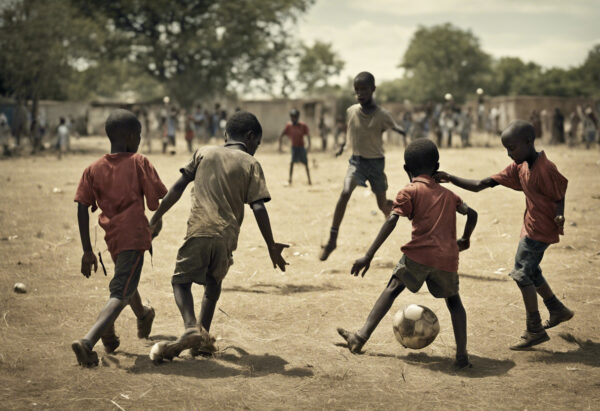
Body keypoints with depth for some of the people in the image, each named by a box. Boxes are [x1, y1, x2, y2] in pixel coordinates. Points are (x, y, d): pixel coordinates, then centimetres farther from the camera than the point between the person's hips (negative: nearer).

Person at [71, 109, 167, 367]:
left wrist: (87, 251, 3)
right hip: (135, 235, -6)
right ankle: (88, 341, -30)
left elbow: (82, 209, 0)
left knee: (126, 281, 31)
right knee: (120, 295, -11)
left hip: (112, 238, 6)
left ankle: (143, 316, 59)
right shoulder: (138, 163, -6)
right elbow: (157, 200, -8)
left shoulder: (93, 169, 5)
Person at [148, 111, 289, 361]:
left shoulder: (204, 153, 14)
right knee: (213, 283, 23)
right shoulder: (251, 164, 9)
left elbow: (178, 187, 8)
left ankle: (192, 329, -18)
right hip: (227, 235, 1)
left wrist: (157, 217, 17)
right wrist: (272, 247, 3)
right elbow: (258, 208, -1)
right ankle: (204, 336, 17)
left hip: (199, 230, -1)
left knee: (181, 280, 6)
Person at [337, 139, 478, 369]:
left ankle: (362, 336, -2)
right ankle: (462, 355, 10)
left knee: (393, 287, 11)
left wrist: (369, 256, -7)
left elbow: (391, 222, -4)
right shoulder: (448, 194, 22)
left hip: (419, 254, -3)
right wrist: (465, 239, 35)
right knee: (453, 300, 22)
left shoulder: (409, 192, 8)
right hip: (447, 258, 3)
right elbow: (471, 214, 17)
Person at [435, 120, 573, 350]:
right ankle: (557, 310, 40)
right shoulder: (518, 168, 3)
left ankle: (535, 331, -7)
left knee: (522, 273, -12)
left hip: (540, 229, -9)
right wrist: (451, 180, -8)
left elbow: (559, 197, -12)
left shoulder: (545, 169, -22)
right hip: (531, 227, 9)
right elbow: (480, 186, 0)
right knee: (530, 272, 21)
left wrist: (558, 215, -32)